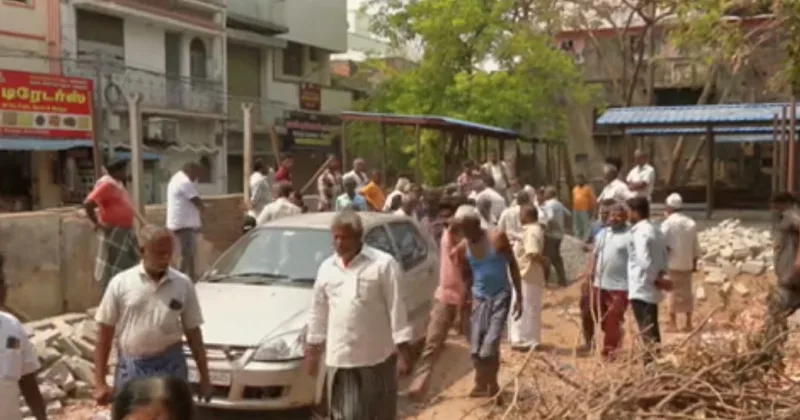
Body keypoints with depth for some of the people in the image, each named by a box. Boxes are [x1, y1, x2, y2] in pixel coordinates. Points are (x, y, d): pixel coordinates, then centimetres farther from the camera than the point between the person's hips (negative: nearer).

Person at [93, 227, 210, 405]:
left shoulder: (183, 284, -1)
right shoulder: (121, 283, -5)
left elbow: (193, 332, 5)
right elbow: (104, 334, -1)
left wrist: (204, 377, 5)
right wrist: (100, 382, -5)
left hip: (170, 367, 1)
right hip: (131, 368, 0)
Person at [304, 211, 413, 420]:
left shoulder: (383, 264, -7)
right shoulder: (327, 268, 8)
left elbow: (397, 309, -9)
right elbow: (318, 312, 15)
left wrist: (403, 351, -12)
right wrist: (312, 350, 16)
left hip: (378, 355, -3)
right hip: (341, 357, 3)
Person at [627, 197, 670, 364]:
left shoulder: (640, 232, -17)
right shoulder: (654, 230, 13)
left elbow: (645, 262, -24)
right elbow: (663, 256, 15)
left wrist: (657, 280, -13)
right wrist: (660, 276, 4)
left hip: (641, 289, -10)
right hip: (650, 289, 10)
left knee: (646, 331, -6)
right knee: (652, 329, 17)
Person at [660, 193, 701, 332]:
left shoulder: (667, 223, -9)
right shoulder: (691, 223, 7)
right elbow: (695, 246, 10)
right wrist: (695, 262, 17)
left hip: (672, 263, -5)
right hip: (687, 263, 5)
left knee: (673, 291, 0)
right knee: (686, 291, 13)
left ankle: (673, 323, 0)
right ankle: (688, 323, 17)